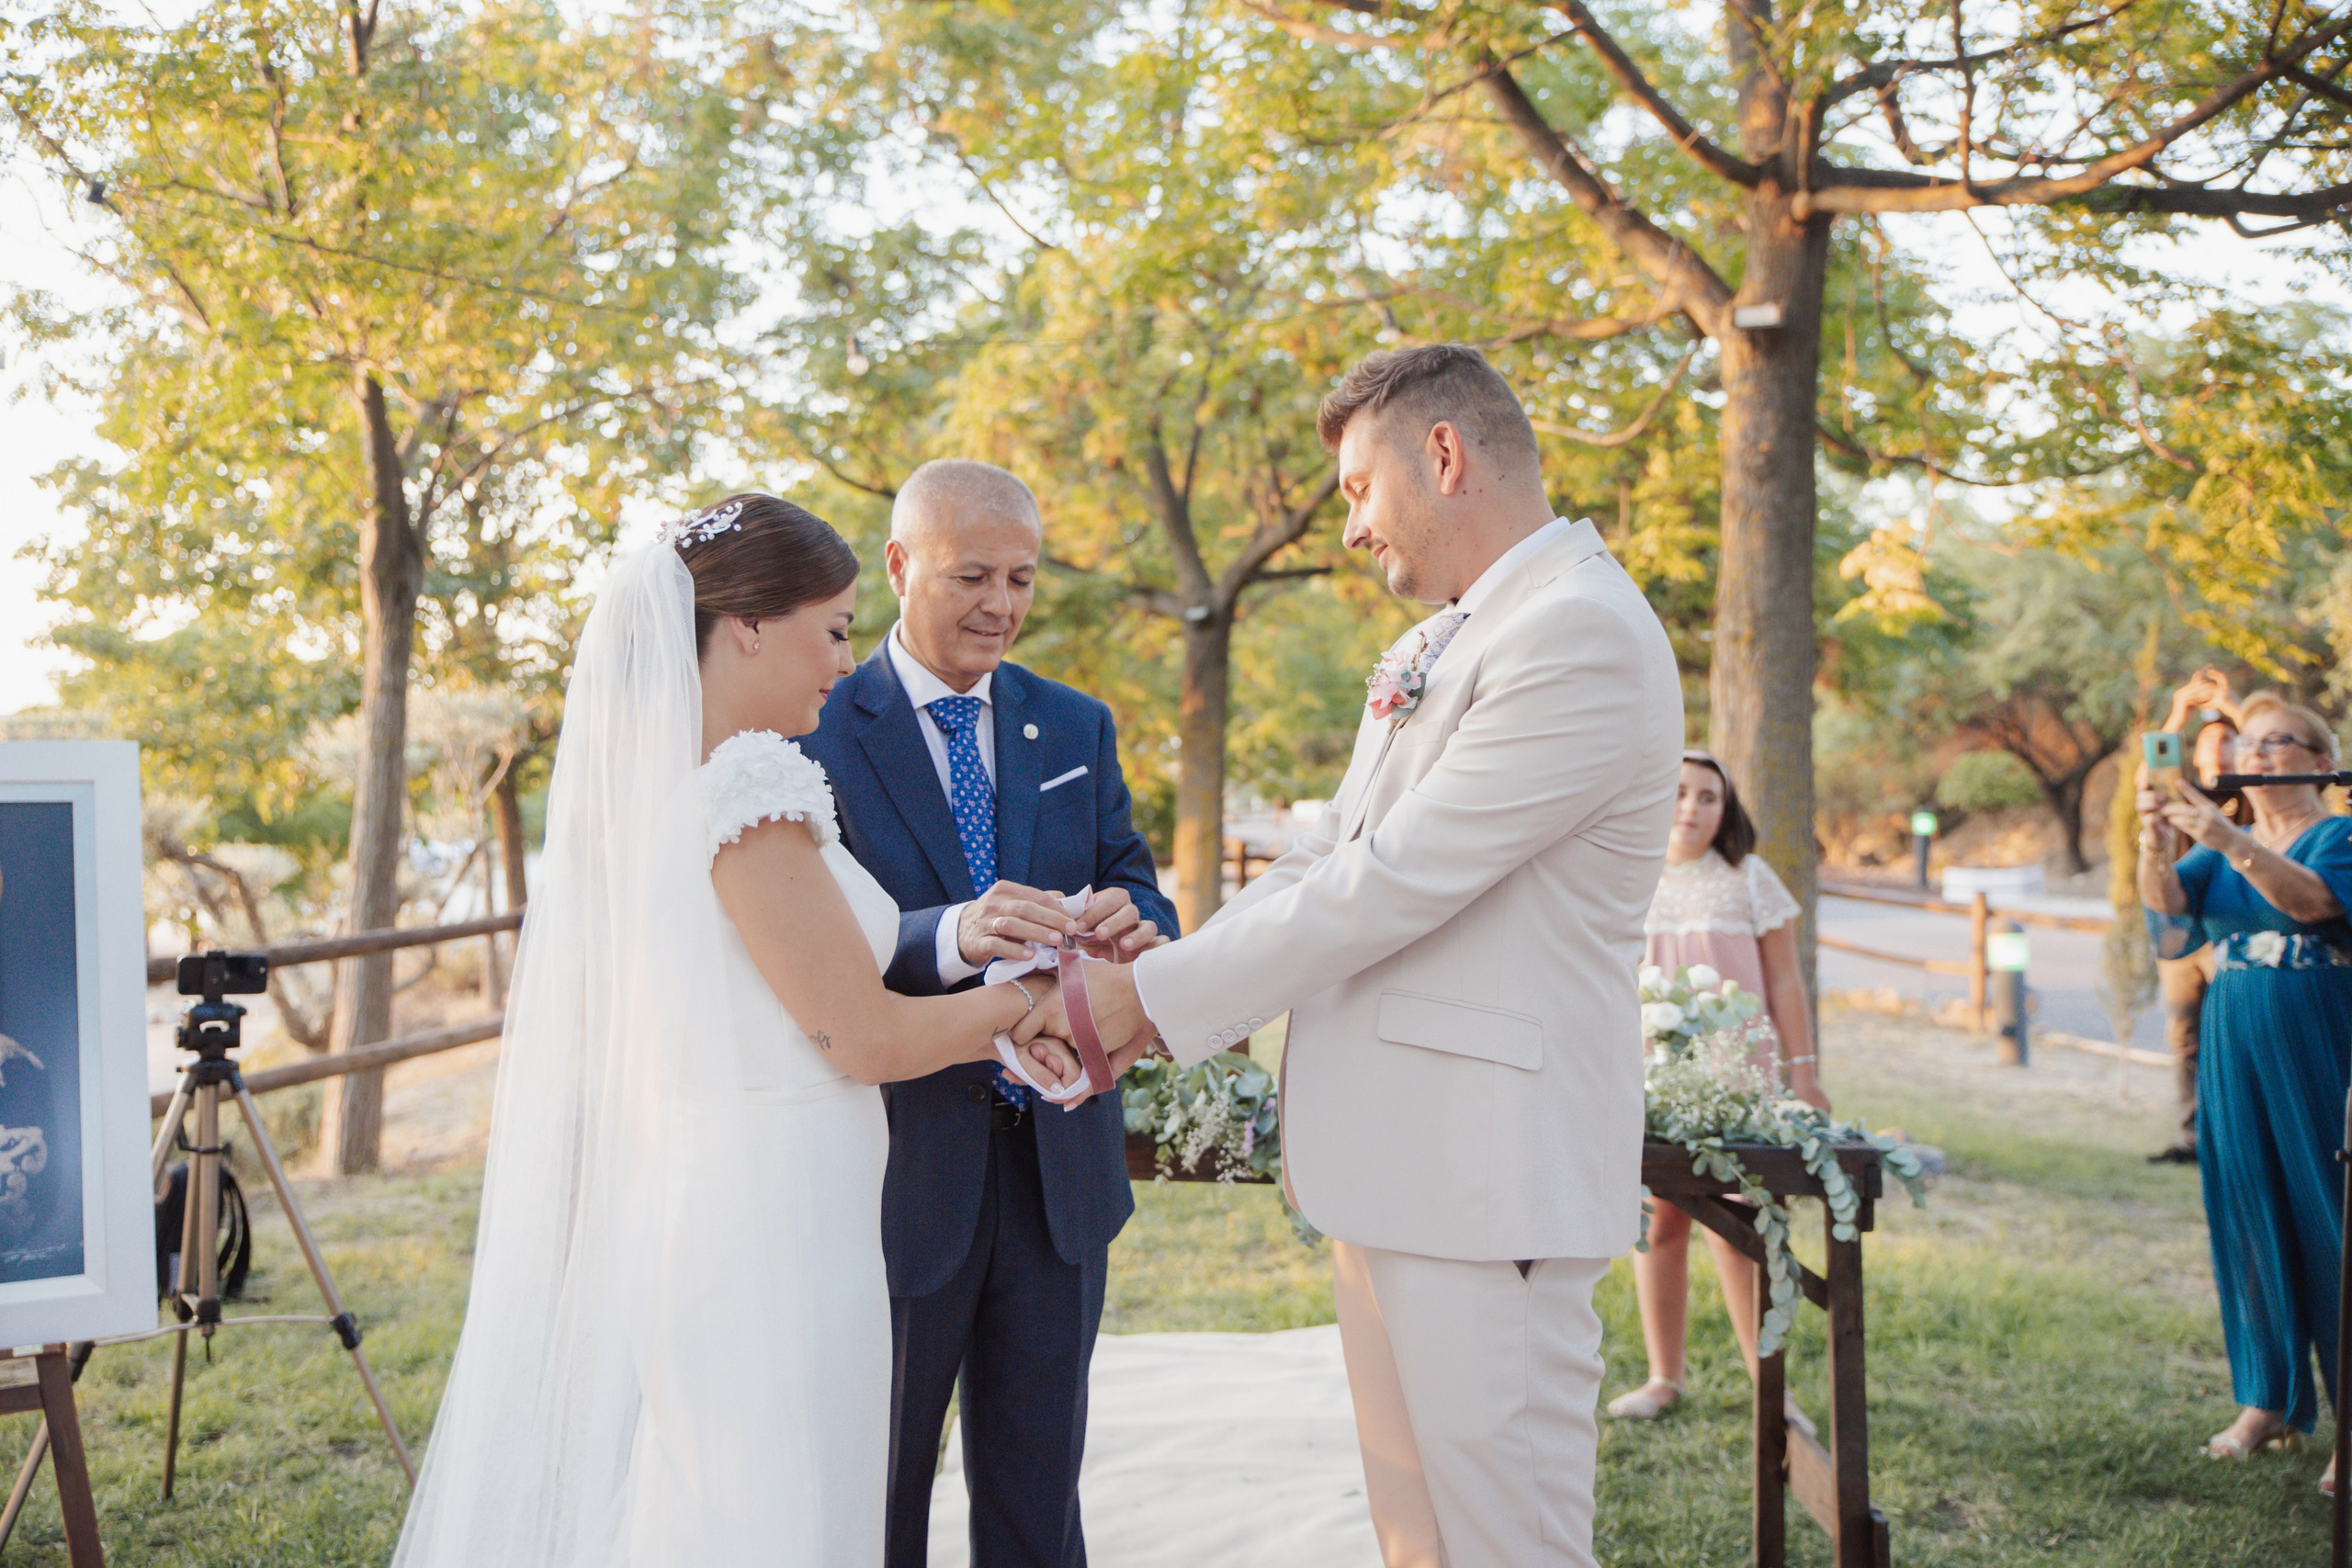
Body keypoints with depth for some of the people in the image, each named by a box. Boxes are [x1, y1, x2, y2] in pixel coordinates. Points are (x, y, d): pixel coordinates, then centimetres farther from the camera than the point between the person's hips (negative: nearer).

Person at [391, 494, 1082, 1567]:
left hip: (671, 1199, 9)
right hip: (769, 1228, -9)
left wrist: (987, 1026, 12)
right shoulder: (752, 796, -19)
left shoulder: (643, 781, 8)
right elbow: (864, 1040, -15)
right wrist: (1020, 1002, 1)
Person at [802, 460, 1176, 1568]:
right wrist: (948, 938, -36)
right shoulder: (818, 733, -8)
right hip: (898, 1173, -4)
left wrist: (1131, 924, -23)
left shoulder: (1077, 728, 8)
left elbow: (1132, 882, 2)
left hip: (1060, 1171, 4)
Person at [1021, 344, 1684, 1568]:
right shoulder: (1439, 644, 18)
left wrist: (1147, 998, -13)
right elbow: (1329, 858, 16)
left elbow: (1392, 883, -20)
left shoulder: (1586, 637, -16)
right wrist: (1142, 990, 2)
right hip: (1386, 1160, 10)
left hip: (1484, 1177, -9)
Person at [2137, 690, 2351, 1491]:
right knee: (2248, 1219, 8)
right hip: (2234, 1051, 5)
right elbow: (2167, 906, -5)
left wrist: (2226, 840, -37)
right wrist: (2156, 844, -25)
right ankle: (2270, 1400, 19)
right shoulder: (2223, 846, 12)